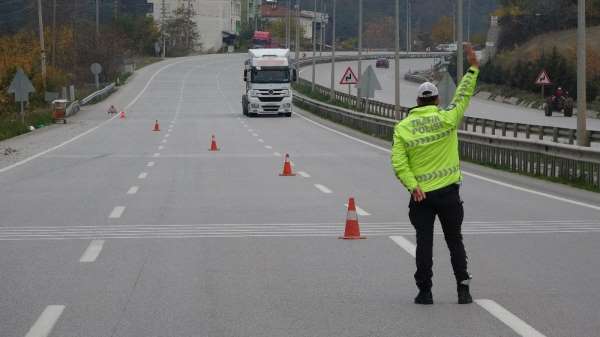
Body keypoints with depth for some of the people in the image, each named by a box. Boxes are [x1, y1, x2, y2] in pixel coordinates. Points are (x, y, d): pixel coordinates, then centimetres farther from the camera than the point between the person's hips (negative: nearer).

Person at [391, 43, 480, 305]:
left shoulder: (402, 127, -1)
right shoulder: (446, 119, -5)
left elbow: (398, 162, -9)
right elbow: (463, 96, 7)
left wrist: (413, 186, -13)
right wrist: (473, 68, 14)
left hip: (420, 194, 0)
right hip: (448, 191, 0)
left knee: (424, 242, 3)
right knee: (454, 240, 9)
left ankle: (425, 291, 1)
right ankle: (463, 288, 7)